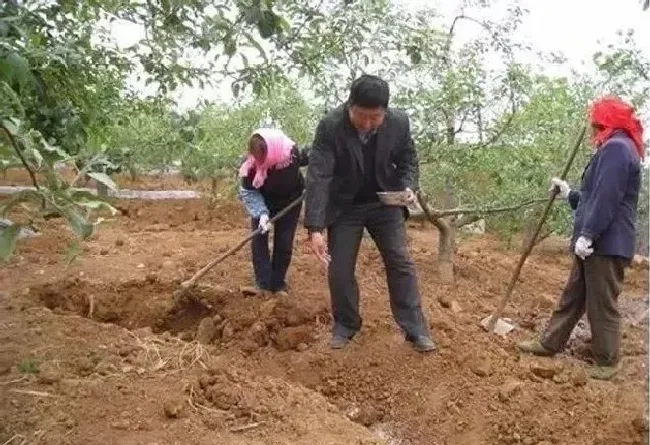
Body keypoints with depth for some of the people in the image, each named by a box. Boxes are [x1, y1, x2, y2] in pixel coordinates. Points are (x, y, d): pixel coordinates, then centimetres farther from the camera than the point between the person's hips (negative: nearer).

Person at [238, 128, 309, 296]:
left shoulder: (293, 152, -35)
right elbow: (248, 192, -25)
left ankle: (278, 284, 12)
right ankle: (263, 283, -3)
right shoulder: (251, 164, -34)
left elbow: (309, 158, -12)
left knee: (284, 243, 0)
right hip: (264, 203, 1)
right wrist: (261, 213, -38)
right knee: (258, 239, -8)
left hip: (290, 202, 0)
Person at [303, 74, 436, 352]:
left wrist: (408, 187, -20)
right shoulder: (330, 126, -26)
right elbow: (318, 176, -29)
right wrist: (314, 228, -36)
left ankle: (415, 329, 11)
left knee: (401, 264, 1)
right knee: (339, 269, 1)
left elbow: (408, 160, 1)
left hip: (385, 203, 2)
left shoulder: (399, 123, -17)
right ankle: (345, 325, 22)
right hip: (344, 206, -1)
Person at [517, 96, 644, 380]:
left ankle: (607, 361, 13)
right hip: (598, 242, 11)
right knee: (573, 296, 16)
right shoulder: (616, 148, 19)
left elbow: (606, 199, -24)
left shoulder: (616, 148, -15)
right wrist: (569, 194, 28)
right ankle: (550, 343, 26)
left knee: (601, 304, 1)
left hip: (606, 244, -11)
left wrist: (587, 234, -25)